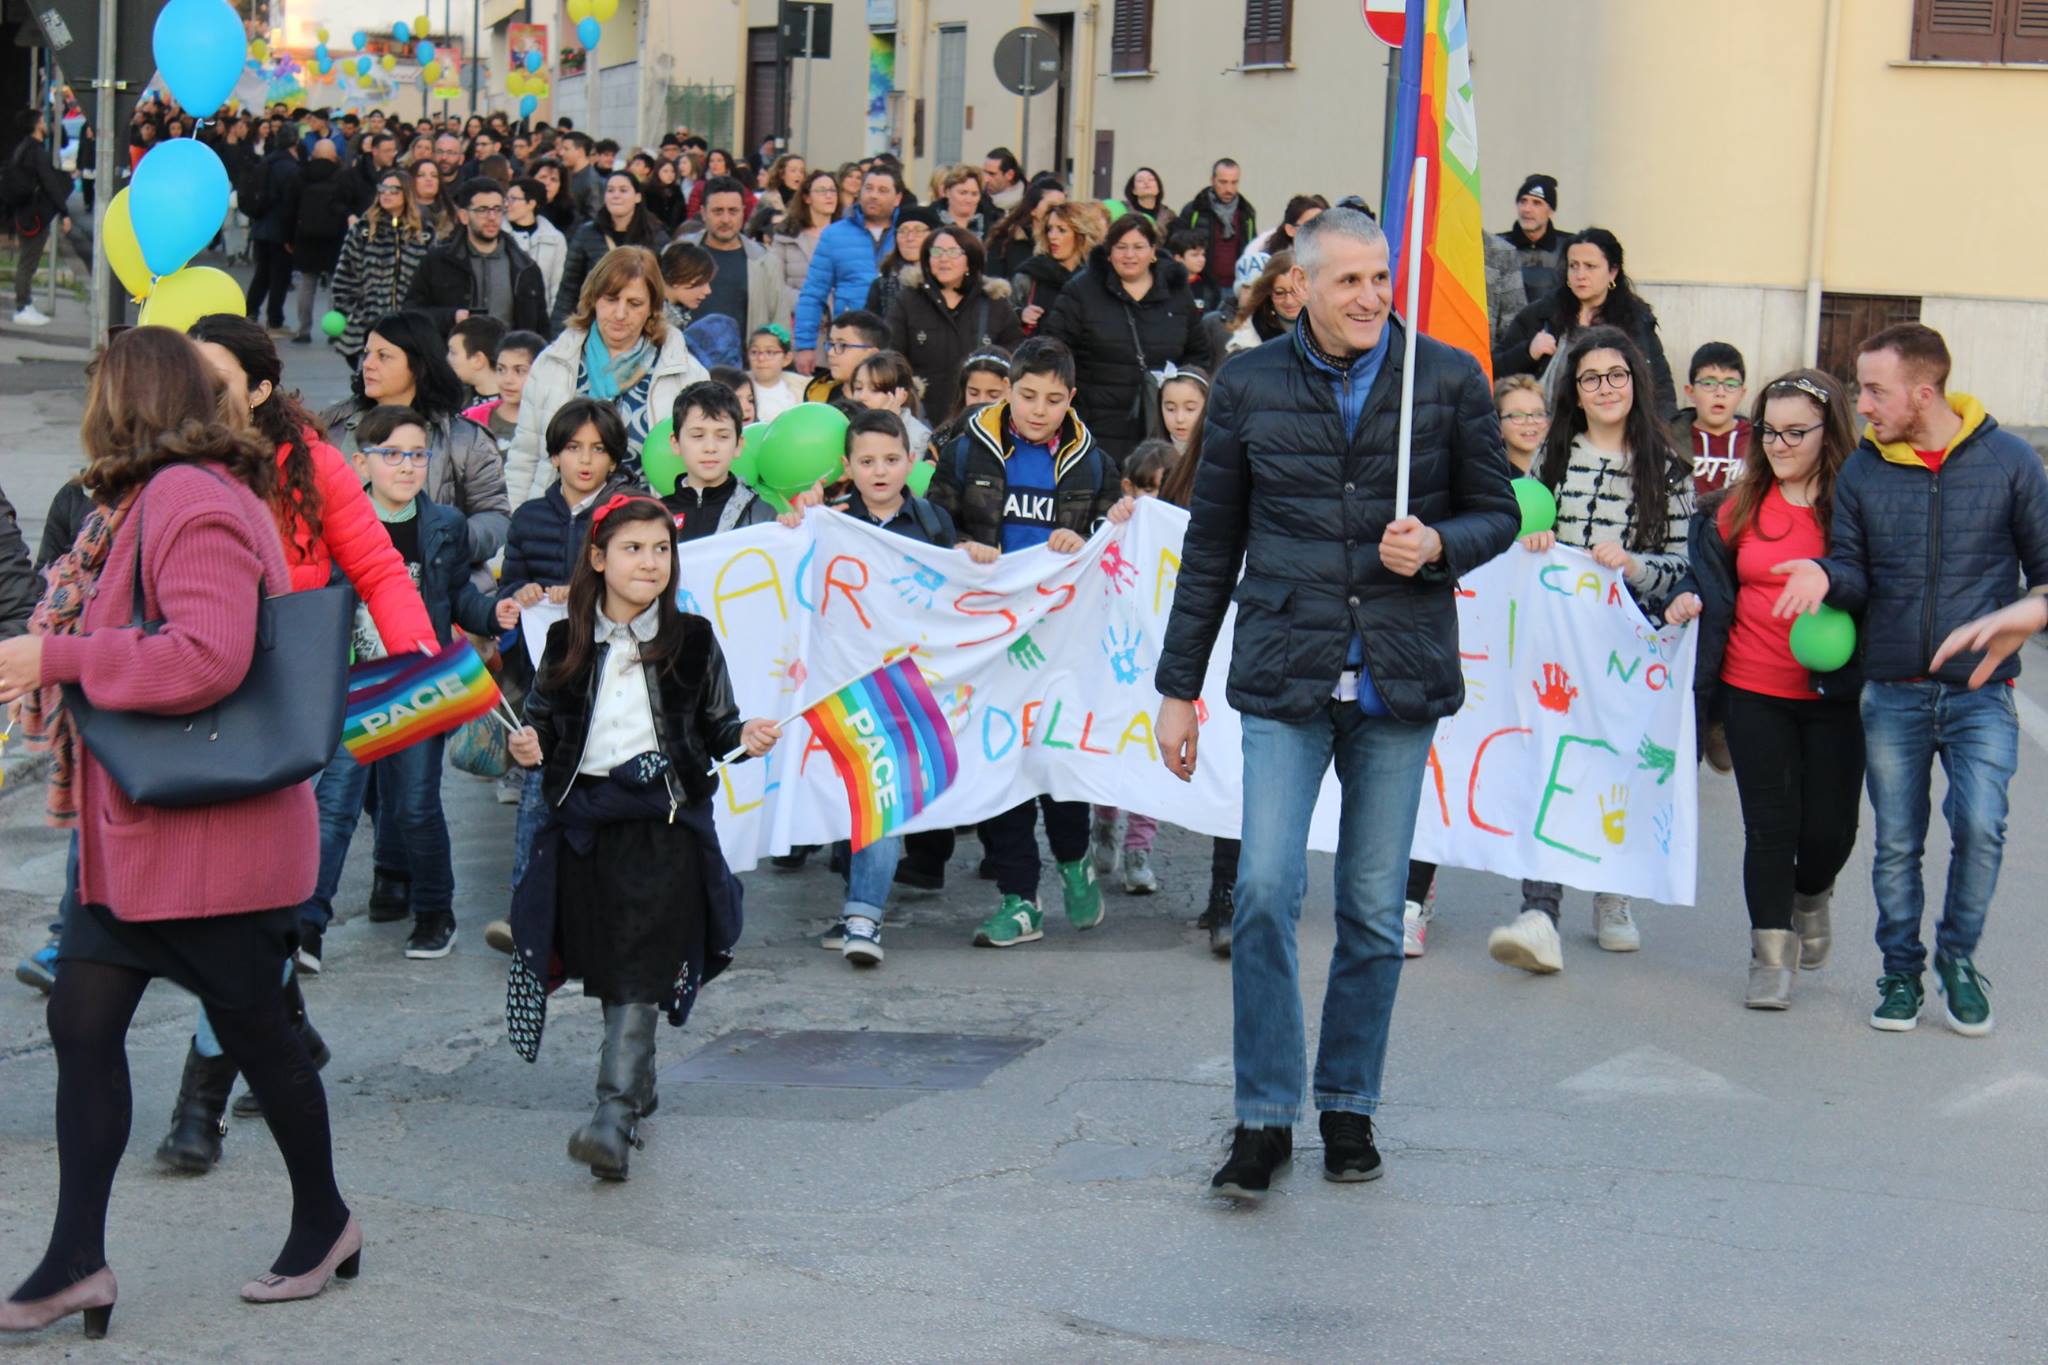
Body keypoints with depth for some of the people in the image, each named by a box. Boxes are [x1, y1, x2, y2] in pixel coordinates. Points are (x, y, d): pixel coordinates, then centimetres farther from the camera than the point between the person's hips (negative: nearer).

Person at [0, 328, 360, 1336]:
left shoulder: (194, 502, -19)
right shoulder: (147, 501, 15)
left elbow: (208, 656, -30)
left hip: (213, 831, -10)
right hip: (136, 829, 10)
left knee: (251, 1028, 5)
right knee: (81, 1021, 4)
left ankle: (324, 1223, 24)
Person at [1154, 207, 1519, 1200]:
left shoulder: (1447, 380, 3)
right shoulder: (1249, 386, 5)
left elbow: (1497, 513, 11)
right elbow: (1212, 541, 10)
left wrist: (1438, 544, -13)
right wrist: (1179, 686, 9)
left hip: (1399, 678, 1)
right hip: (1285, 673, 0)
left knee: (1375, 909, 6)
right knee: (1265, 889, -10)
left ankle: (1349, 1106, 21)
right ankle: (1264, 1117, -1)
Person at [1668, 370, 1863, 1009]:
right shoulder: (1737, 507, 6)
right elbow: (1716, 584, 19)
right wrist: (1691, 600, -1)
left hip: (1835, 693, -2)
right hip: (1754, 691, 2)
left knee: (1830, 827, 4)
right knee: (1770, 824, 1)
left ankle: (1811, 895, 38)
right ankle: (1772, 955, 11)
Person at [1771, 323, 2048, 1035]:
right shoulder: (1861, 472, 4)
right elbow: (1854, 576, 7)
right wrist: (1826, 575, -15)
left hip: (1980, 693, -2)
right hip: (1892, 693, 2)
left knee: (1980, 825, -16)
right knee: (1896, 843, 6)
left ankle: (1958, 956, 7)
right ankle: (1901, 970, 23)